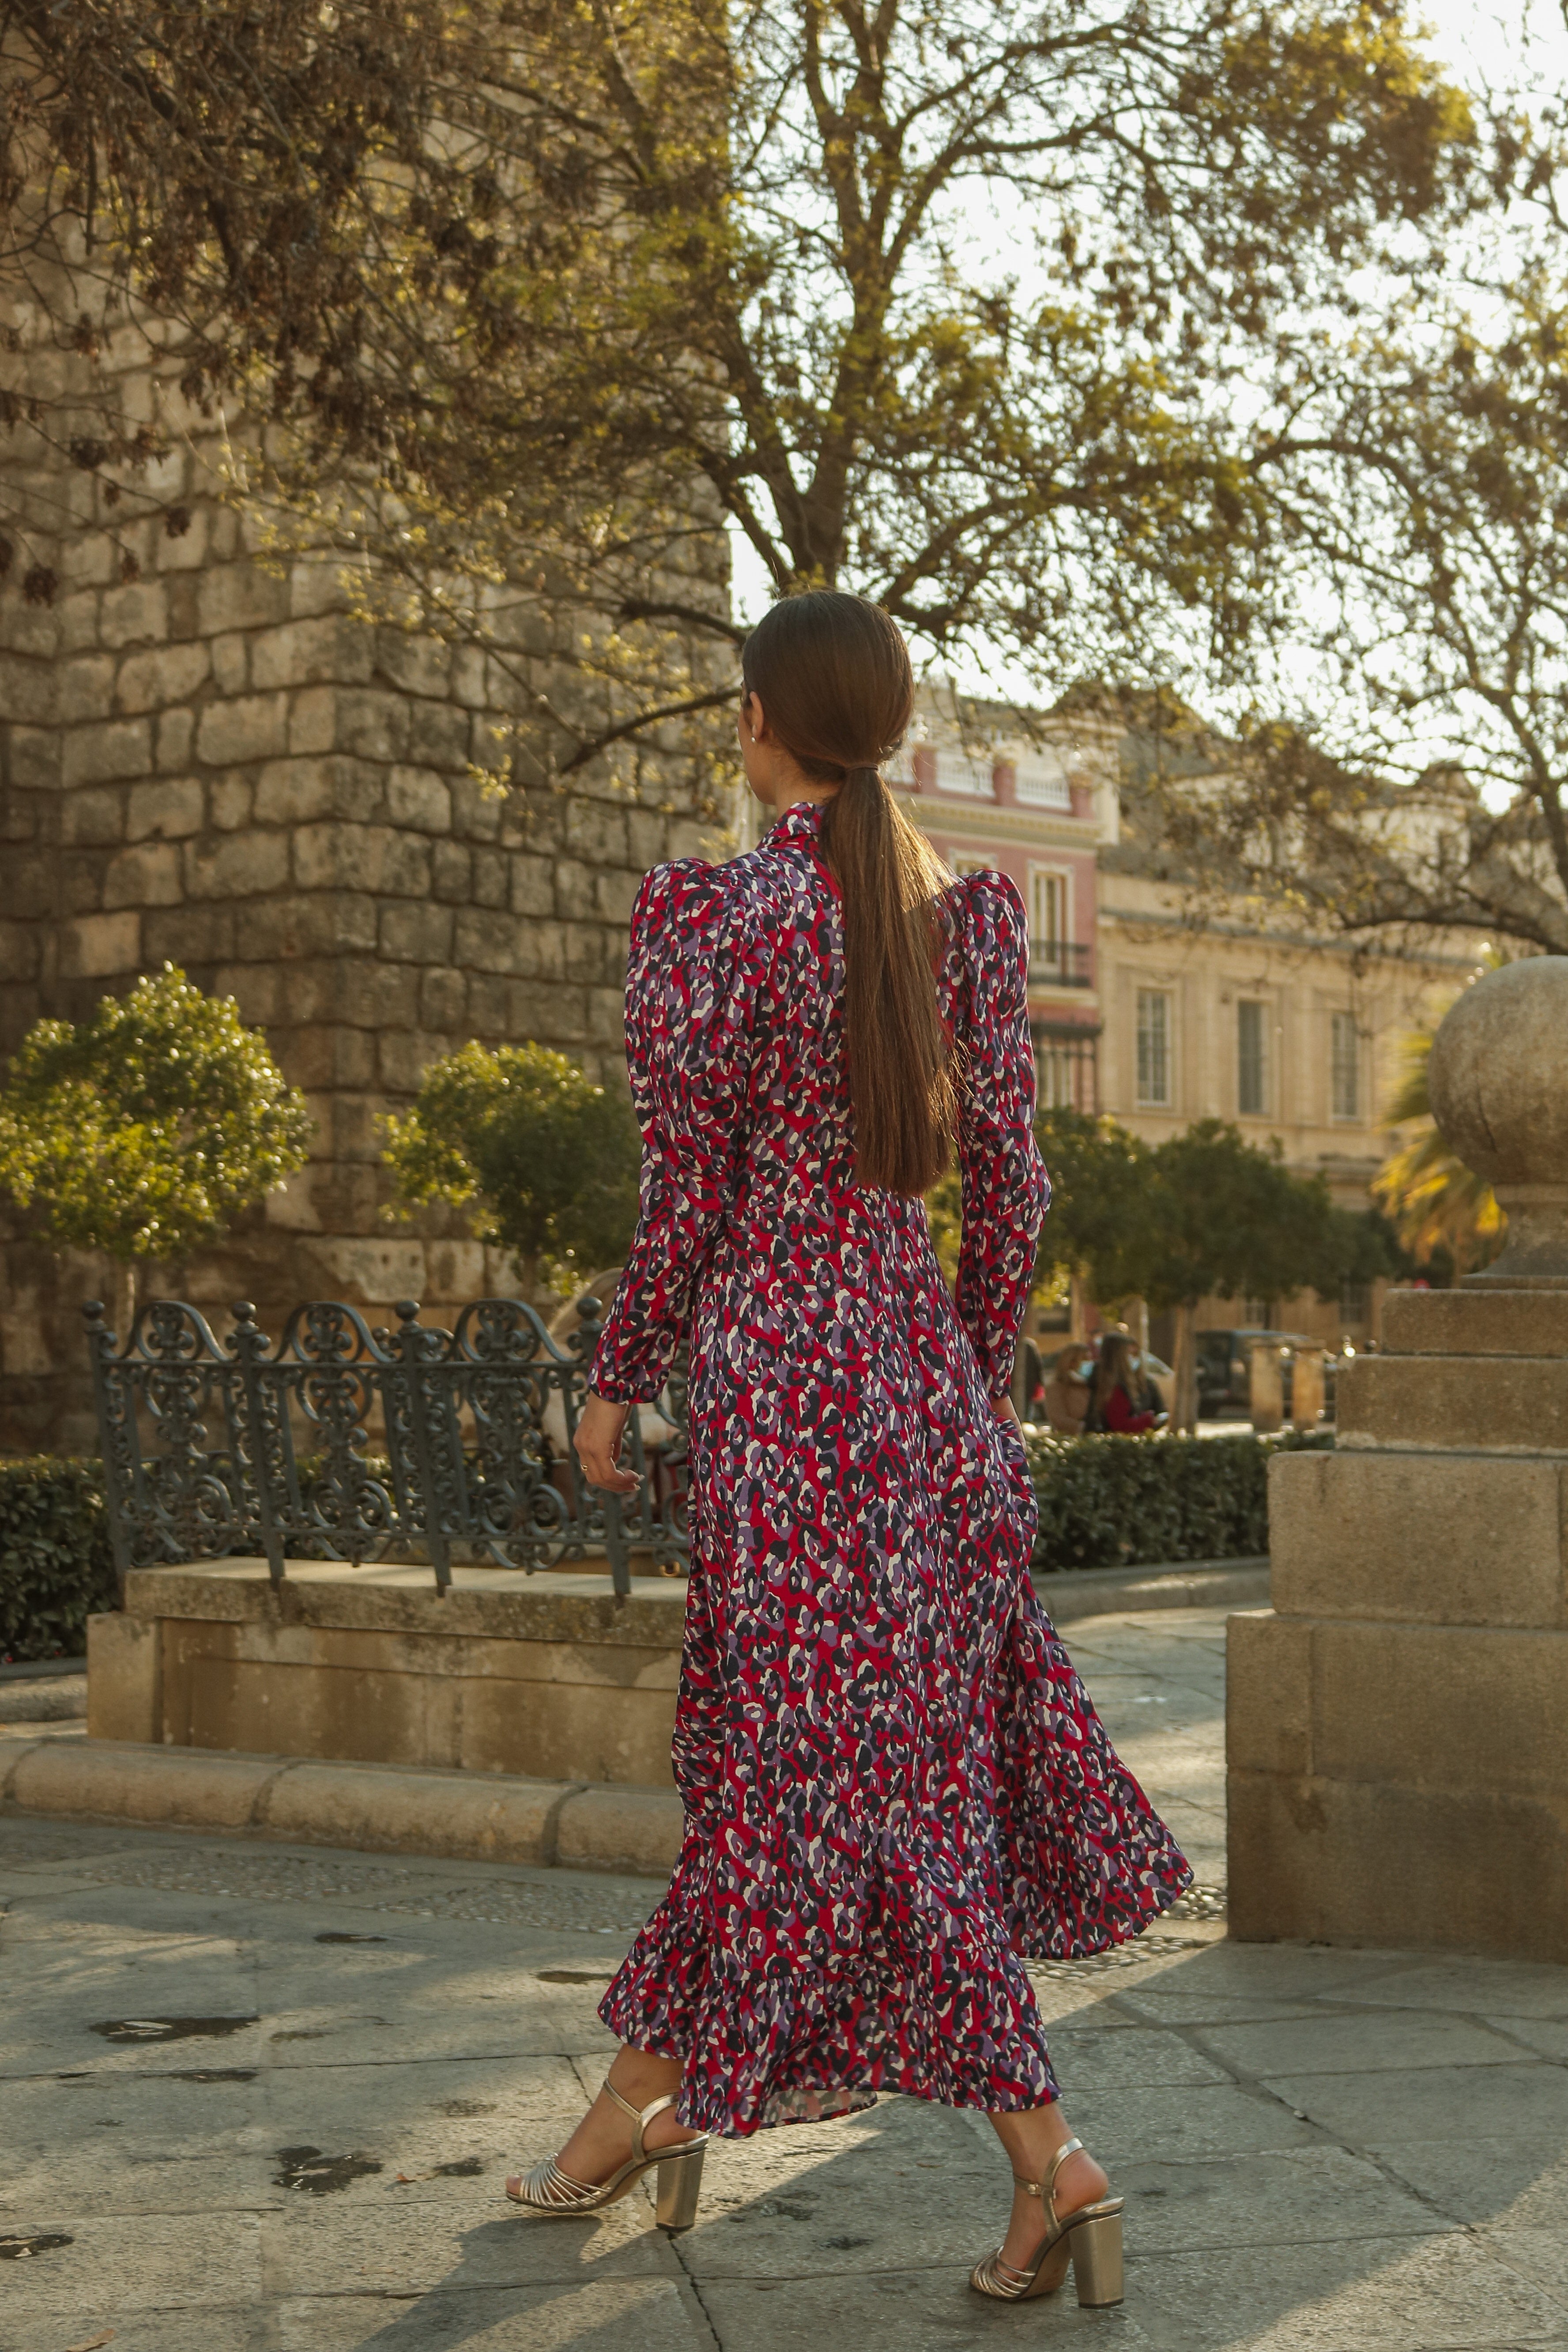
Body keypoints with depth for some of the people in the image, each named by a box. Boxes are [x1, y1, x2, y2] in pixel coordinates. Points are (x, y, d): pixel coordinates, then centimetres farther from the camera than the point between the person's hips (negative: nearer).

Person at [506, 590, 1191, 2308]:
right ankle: (647, 2100, 30)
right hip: (922, 1365, 7)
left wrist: (615, 1378, 2)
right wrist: (978, 1374, 17)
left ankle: (1047, 2158, 1)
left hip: (778, 1363, -7)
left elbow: (685, 1192, -11)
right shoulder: (970, 912, 4)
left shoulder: (715, 918, -12)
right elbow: (1010, 1180, 5)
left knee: (831, 1768, 1)